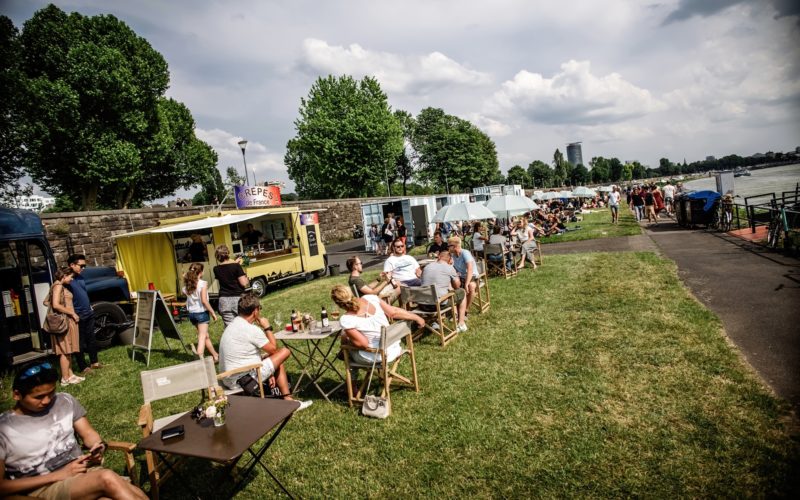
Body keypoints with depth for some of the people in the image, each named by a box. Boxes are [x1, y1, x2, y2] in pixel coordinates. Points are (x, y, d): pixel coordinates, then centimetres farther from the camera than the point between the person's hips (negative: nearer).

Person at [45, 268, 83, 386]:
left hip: (67, 321, 10)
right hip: (63, 321, -10)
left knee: (68, 350, 14)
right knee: (65, 351, -4)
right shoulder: (58, 285, -13)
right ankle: (65, 379, 2)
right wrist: (72, 313, -16)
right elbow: (56, 305, -24)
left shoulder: (60, 286, 14)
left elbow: (46, 302, 21)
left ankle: (70, 375, 21)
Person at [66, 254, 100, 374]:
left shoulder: (80, 278, 9)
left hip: (89, 314, 8)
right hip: (78, 317, -8)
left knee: (91, 339, 16)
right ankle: (83, 367, 13)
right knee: (80, 342, 4)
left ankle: (94, 362, 27)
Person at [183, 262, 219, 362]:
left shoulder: (187, 284, 3)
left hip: (191, 313, 7)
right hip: (201, 313, -7)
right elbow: (204, 301, -19)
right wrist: (212, 312, -10)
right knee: (202, 337, -4)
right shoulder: (203, 283, -14)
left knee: (206, 335, 19)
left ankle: (215, 356, 31)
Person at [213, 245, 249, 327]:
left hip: (224, 300, 3)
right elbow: (243, 283, -12)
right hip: (237, 299, -3)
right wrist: (246, 279, 9)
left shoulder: (216, 269, 3)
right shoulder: (236, 266, -10)